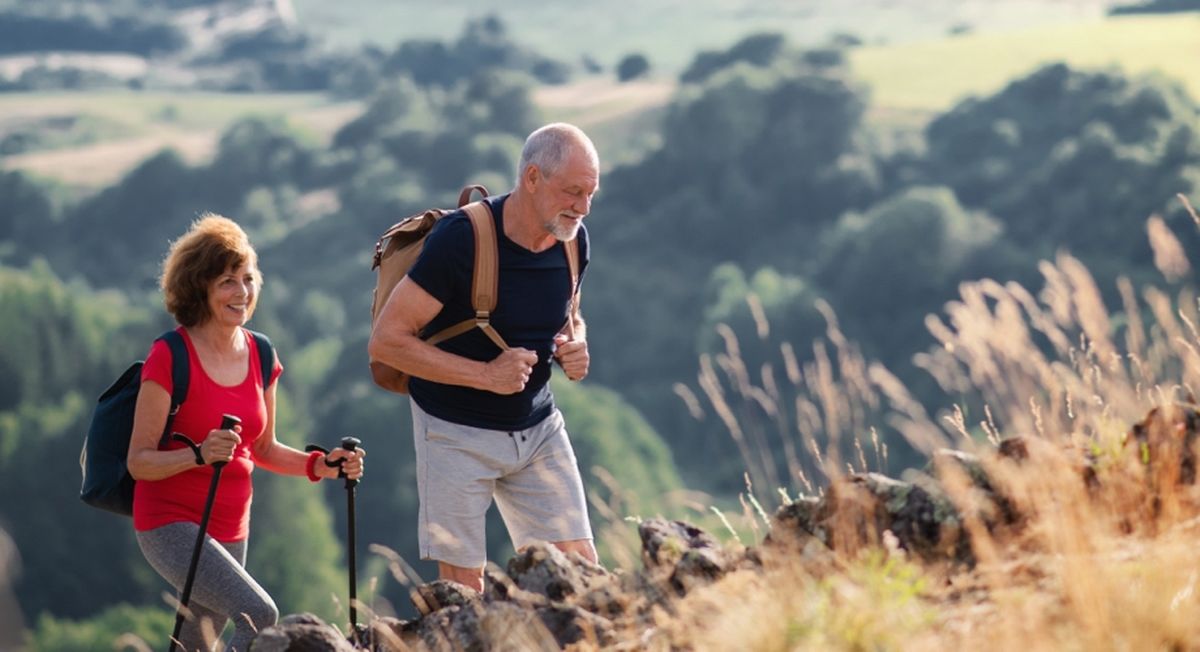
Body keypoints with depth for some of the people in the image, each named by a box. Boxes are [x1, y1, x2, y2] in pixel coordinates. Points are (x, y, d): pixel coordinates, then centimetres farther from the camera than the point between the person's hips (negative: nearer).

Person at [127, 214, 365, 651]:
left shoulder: (260, 356, 5)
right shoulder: (170, 357, -15)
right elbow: (138, 460, -16)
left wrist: (319, 465, -1)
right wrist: (199, 454, -33)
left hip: (230, 529, 7)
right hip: (170, 523, -7)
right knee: (259, 615, -27)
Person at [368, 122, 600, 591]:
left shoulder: (572, 239, -2)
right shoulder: (463, 239, -21)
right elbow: (386, 341, -20)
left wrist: (574, 347, -6)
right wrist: (486, 375, -24)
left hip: (538, 426, 5)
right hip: (458, 431, -5)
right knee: (464, 587, -3)